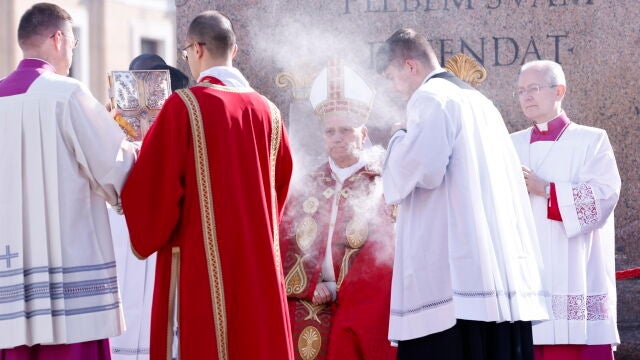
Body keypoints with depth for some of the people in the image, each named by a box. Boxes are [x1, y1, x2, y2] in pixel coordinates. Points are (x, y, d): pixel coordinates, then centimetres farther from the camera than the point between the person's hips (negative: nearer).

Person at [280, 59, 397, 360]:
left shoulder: (381, 187, 5)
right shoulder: (308, 186, 16)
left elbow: (382, 256, -4)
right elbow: (284, 246, 8)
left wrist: (338, 293, -10)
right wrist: (313, 288, -7)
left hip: (358, 310, -3)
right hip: (304, 312, 3)